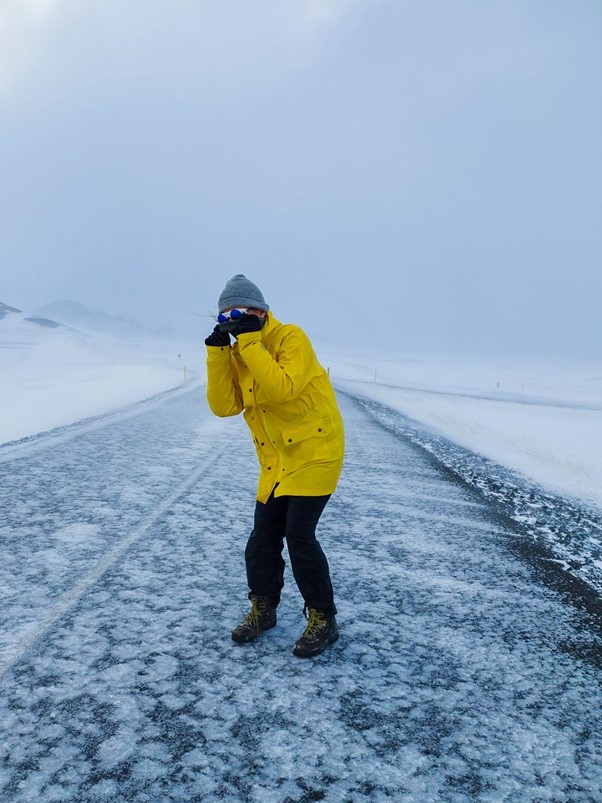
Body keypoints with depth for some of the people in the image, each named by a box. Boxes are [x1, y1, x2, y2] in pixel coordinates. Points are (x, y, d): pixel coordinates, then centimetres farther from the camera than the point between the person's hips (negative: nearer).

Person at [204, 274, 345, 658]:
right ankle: (263, 608, 30)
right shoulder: (239, 353, 4)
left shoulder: (291, 338, -16)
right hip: (276, 458, 7)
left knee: (299, 535, -10)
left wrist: (250, 341, -29)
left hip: (315, 450, -7)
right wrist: (218, 352, -14)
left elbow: (282, 388, -33)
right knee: (263, 536, 10)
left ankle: (323, 619, 6)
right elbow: (225, 406, -6)